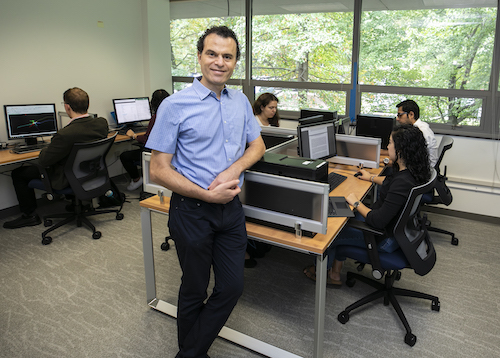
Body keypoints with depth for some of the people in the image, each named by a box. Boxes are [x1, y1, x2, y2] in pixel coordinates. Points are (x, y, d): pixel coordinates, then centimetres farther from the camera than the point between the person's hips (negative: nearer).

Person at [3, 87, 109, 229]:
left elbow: (43, 161, -20)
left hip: (67, 180, -7)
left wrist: (45, 149, 3)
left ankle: (30, 215, 24)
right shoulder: (102, 123, -15)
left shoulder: (65, 135, -34)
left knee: (18, 173, 12)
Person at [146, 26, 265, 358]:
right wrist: (207, 195, -20)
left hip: (231, 207, 5)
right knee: (195, 289, 13)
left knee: (232, 287, 8)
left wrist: (233, 169, -9)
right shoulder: (175, 105, -12)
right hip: (192, 210, -5)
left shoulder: (241, 101, 5)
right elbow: (159, 170, -12)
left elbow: (257, 145, 13)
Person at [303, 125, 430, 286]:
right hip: (388, 224, 10)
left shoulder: (402, 183, -34)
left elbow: (378, 221, -33)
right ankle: (335, 273, 24)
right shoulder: (408, 171, -4)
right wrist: (372, 178, 34)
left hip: (385, 237, -10)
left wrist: (356, 203, -19)